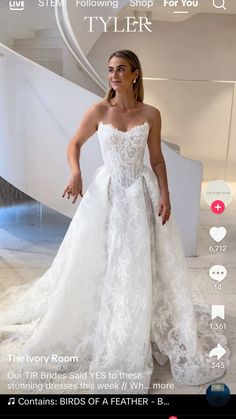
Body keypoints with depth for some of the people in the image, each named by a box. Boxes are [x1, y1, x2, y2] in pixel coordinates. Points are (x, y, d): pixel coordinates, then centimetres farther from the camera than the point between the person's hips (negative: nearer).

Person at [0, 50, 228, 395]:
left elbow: (157, 159, 3)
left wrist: (165, 195, -6)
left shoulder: (151, 114, -2)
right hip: (106, 191, 0)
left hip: (142, 192, 1)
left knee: (142, 264, 7)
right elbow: (75, 144, 6)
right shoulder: (98, 111, -4)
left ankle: (138, 334, 30)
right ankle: (102, 326, 31)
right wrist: (76, 174, -13)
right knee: (96, 261, 7)